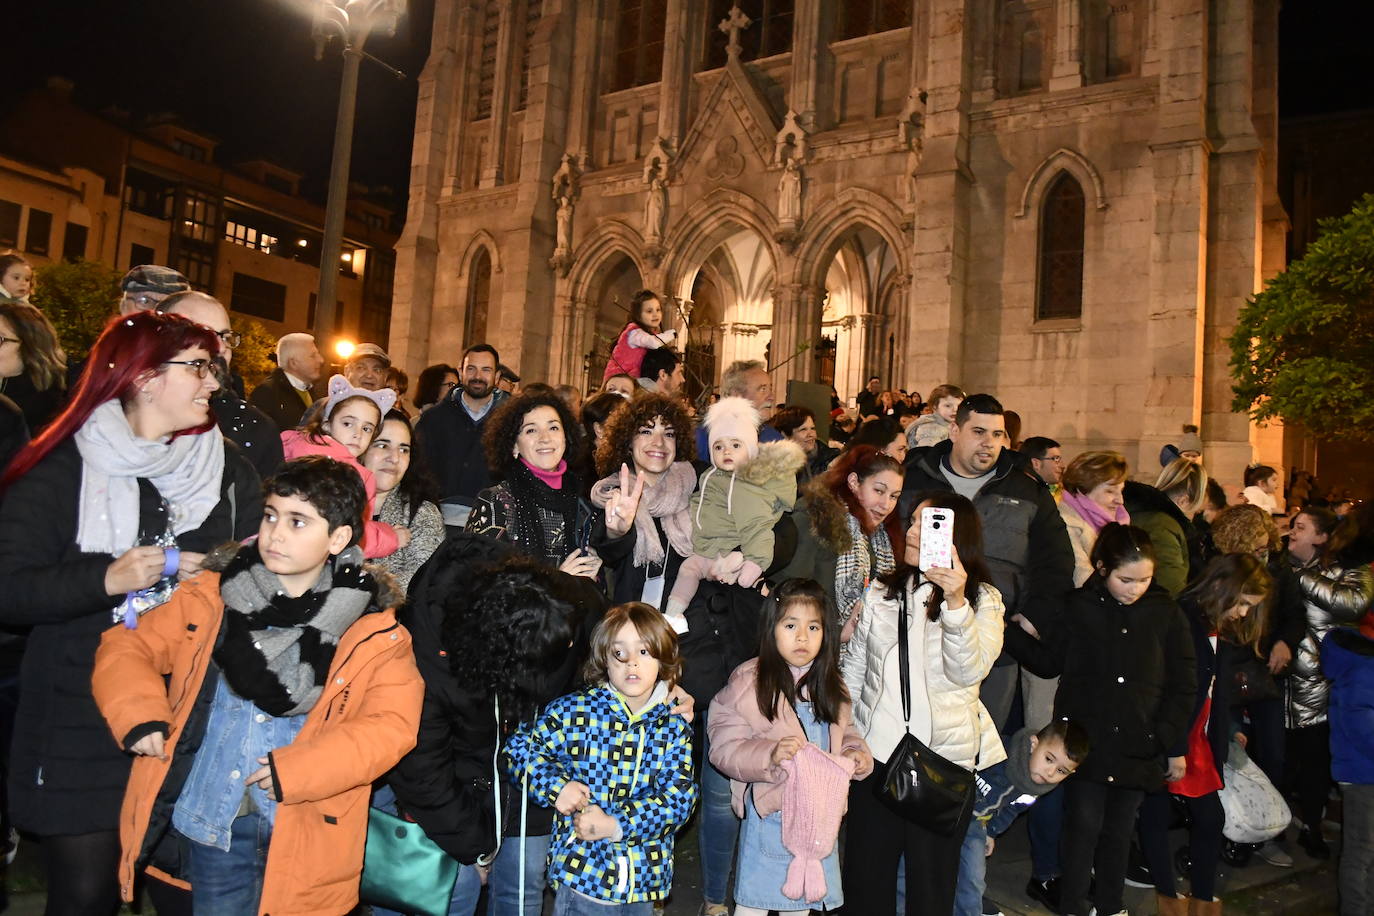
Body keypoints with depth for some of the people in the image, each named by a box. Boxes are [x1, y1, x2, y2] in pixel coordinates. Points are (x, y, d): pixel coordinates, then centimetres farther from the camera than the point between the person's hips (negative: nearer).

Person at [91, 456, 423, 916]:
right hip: (209, 821, 2)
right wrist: (140, 715, -9)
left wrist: (294, 769, -21)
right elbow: (128, 646, 9)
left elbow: (392, 724, -13)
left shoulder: (373, 632, -7)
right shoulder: (209, 597, 2)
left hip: (302, 837, -2)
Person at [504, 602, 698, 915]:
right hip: (580, 874, -2)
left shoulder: (675, 728, -3)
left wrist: (617, 824, -19)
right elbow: (519, 748, 1)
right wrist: (555, 787, -16)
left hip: (644, 875, 2)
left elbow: (678, 798, -9)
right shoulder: (573, 711, -7)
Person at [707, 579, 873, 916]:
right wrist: (769, 755, -32)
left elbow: (845, 734, 17)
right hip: (769, 815, -5)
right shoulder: (748, 682, -13)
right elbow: (724, 748, -16)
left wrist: (858, 754, -4)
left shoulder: (831, 685, 6)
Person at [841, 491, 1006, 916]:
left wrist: (956, 602, -31)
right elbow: (853, 668, 11)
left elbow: (969, 672, -19)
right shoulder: (880, 594, 7)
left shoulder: (983, 600, -2)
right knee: (865, 880, 9)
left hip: (946, 758, -2)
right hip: (877, 754, 3)